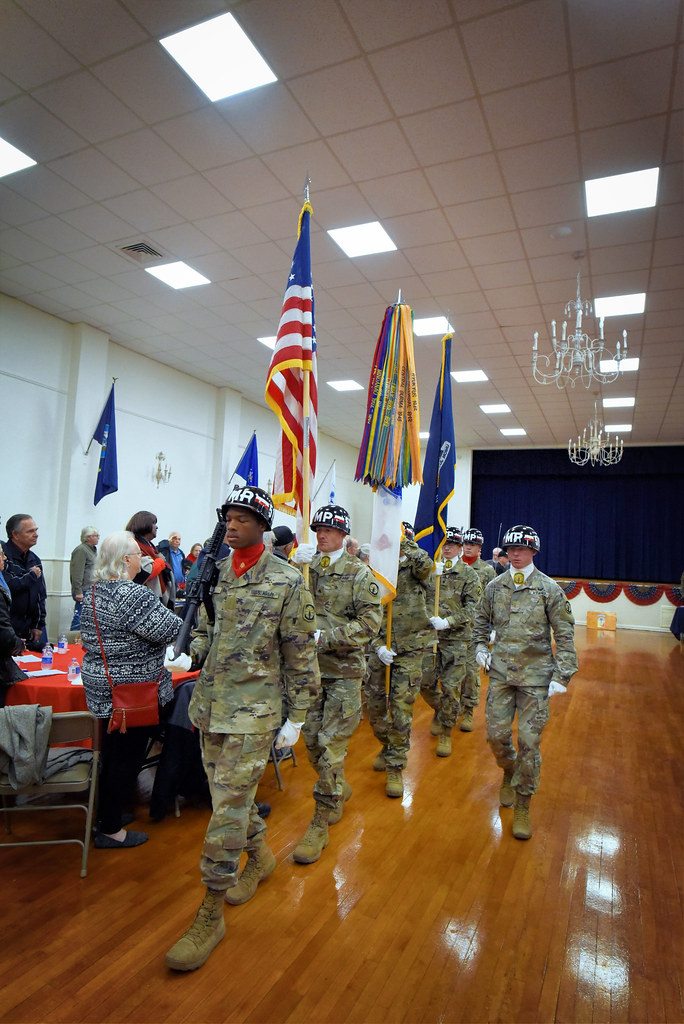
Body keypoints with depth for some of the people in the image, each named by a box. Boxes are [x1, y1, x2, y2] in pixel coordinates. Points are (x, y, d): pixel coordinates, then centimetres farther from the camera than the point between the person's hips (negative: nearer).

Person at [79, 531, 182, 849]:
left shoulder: (93, 592, 5)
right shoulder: (133, 594, -25)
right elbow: (170, 630, -24)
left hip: (102, 687, 9)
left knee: (112, 753, 22)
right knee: (127, 759, 6)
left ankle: (106, 813, 38)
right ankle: (110, 830, 20)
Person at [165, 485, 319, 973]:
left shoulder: (288, 581, -13)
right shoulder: (221, 573, 6)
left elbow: (301, 654, -10)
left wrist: (296, 716, -8)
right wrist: (203, 692, 17)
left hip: (253, 712, -7)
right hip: (211, 704, 7)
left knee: (229, 805, -2)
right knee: (229, 794, 20)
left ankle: (211, 915, 15)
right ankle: (261, 855, 45)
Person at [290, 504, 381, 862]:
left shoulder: (358, 573, -6)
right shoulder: (306, 567, 7)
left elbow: (370, 621, -13)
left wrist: (326, 637, -22)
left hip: (344, 670, -5)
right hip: (310, 668, 5)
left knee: (331, 743, -1)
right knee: (312, 739, 15)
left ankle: (321, 822, 13)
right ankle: (339, 791, 40)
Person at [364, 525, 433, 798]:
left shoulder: (413, 568, -4)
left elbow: (425, 564, -31)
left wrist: (407, 544, -19)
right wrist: (378, 645, -10)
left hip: (410, 649, -4)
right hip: (380, 647, 4)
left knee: (401, 708, 0)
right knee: (373, 703, 10)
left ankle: (395, 767, 15)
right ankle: (388, 747, 37)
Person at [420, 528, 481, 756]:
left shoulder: (469, 574, 0)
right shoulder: (430, 570, 7)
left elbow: (471, 608, -6)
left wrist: (448, 622, -20)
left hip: (456, 638, -2)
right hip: (429, 635, 3)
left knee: (451, 687, 0)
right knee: (425, 682, 8)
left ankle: (445, 733, 17)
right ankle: (440, 711, 39)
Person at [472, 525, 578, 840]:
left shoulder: (549, 588, -5)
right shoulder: (494, 586, 4)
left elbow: (564, 633, -3)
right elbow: (482, 619, 20)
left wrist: (563, 673, -8)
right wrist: (481, 647, 8)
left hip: (535, 674, -3)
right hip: (501, 671, 3)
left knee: (529, 741, 0)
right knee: (496, 734, 6)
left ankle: (522, 806, 18)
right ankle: (509, 772, 40)